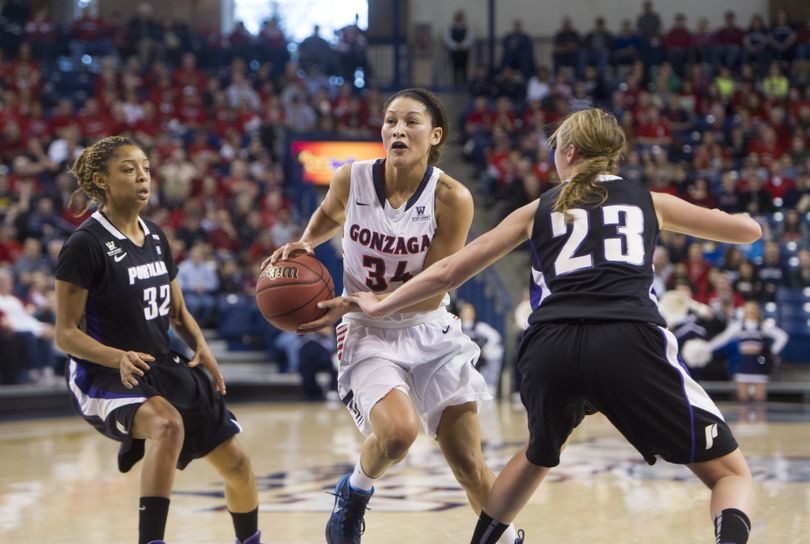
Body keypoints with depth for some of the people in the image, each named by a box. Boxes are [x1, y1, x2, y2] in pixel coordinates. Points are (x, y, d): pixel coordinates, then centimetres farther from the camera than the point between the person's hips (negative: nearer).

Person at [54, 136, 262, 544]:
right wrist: (119, 358, -30)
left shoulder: (155, 238, 9)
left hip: (163, 368, 8)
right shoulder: (85, 245, -14)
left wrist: (201, 346, -2)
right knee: (168, 423, -39)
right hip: (102, 375, -7)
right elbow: (66, 334, -14)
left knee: (236, 464, 9)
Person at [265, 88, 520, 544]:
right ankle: (354, 493, 4)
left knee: (469, 464, -1)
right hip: (369, 336, 0)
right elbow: (330, 215, 16)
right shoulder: (352, 180, -10)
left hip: (430, 332, 0)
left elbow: (431, 292, -15)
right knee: (398, 431, -28)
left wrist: (352, 304, -24)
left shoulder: (452, 198, -16)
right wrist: (304, 244, -5)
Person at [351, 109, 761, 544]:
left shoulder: (538, 210, 25)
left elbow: (448, 272, 28)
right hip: (628, 342, -2)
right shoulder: (650, 202, 24)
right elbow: (749, 231, 32)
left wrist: (379, 307, 41)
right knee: (731, 475, 4)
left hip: (549, 347, 2)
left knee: (539, 454, 35)